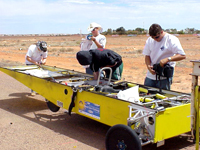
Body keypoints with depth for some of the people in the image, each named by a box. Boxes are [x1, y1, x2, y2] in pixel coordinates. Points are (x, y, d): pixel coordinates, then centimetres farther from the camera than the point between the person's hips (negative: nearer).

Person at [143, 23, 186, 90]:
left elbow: (183, 56, -14)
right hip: (150, 75, 5)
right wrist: (148, 66, -9)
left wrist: (167, 59, -27)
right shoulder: (149, 40, 7)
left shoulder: (172, 40, -8)